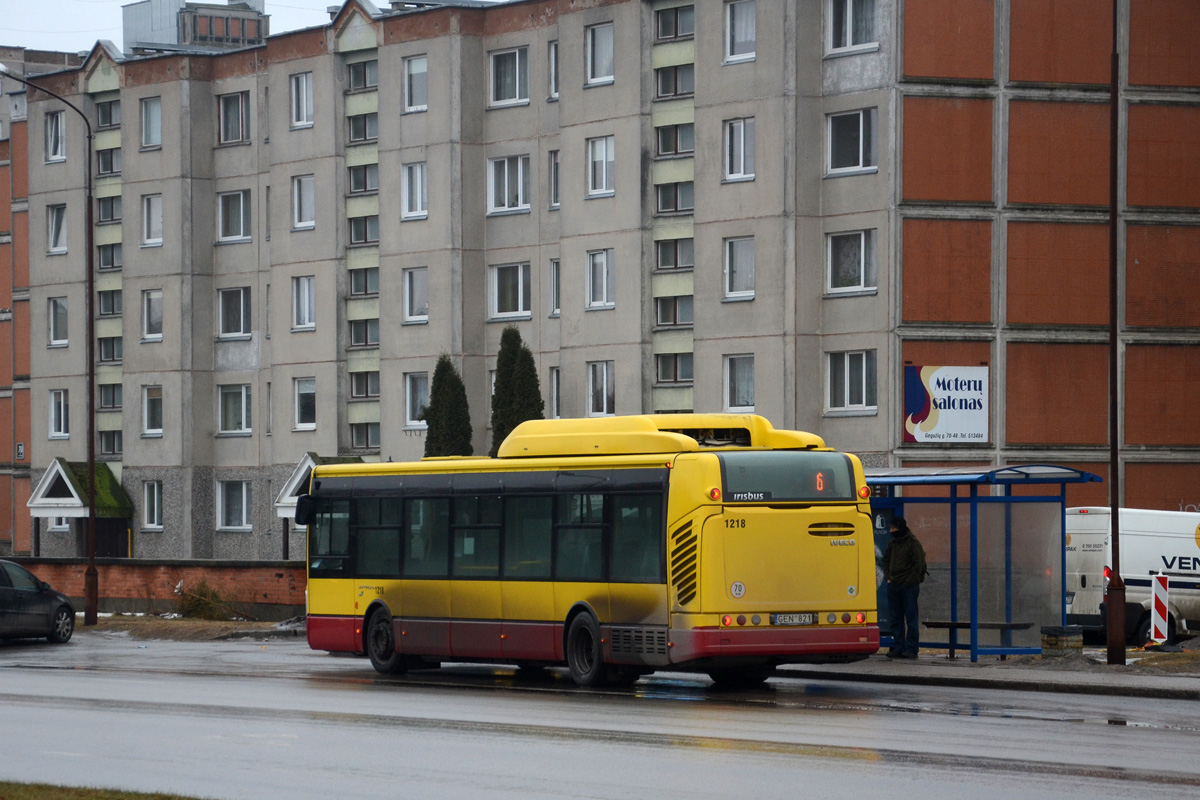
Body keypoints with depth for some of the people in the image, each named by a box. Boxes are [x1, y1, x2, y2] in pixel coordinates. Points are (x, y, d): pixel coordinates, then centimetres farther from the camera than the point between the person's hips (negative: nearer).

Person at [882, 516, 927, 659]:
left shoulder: (913, 543, -7)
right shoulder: (892, 543, 13)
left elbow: (919, 564, -10)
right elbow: (886, 560, 24)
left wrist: (910, 581, -12)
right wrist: (888, 577, 12)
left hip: (909, 585, -7)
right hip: (893, 586, 7)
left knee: (911, 618, -4)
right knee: (896, 618, 7)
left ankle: (911, 649, -3)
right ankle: (898, 647, 11)